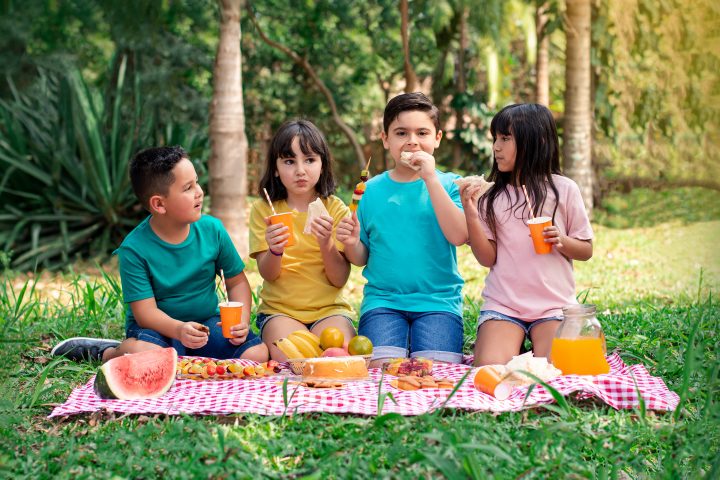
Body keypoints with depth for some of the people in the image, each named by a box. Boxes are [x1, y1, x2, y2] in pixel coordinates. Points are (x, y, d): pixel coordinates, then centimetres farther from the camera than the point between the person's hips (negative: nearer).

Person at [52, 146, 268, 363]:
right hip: (160, 327, -4)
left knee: (258, 353, -20)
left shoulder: (212, 229, -5)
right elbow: (145, 311, -19)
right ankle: (107, 352, -1)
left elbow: (237, 282, 5)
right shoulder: (134, 249, -16)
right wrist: (179, 329, -38)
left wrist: (242, 319, -14)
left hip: (207, 321, 4)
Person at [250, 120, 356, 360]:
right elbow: (268, 275, -3)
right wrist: (275, 250, -25)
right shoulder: (263, 209, 4)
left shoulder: (335, 208, 2)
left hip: (329, 309, 0)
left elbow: (339, 279, -4)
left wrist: (327, 244, -23)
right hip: (280, 310, 0)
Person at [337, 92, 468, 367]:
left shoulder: (448, 184, 3)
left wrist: (430, 178, -15)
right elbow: (361, 258, 13)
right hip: (383, 300, 1)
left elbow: (459, 236, -15)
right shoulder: (371, 190, 8)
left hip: (439, 300, -1)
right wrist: (351, 243, -12)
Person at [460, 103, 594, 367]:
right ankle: (515, 343, 0)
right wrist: (471, 215, -13)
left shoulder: (563, 189, 2)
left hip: (553, 305, -1)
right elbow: (487, 258, 0)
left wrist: (562, 241, -15)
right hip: (502, 303, 1)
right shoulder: (491, 196, 6)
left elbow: (586, 250, 7)